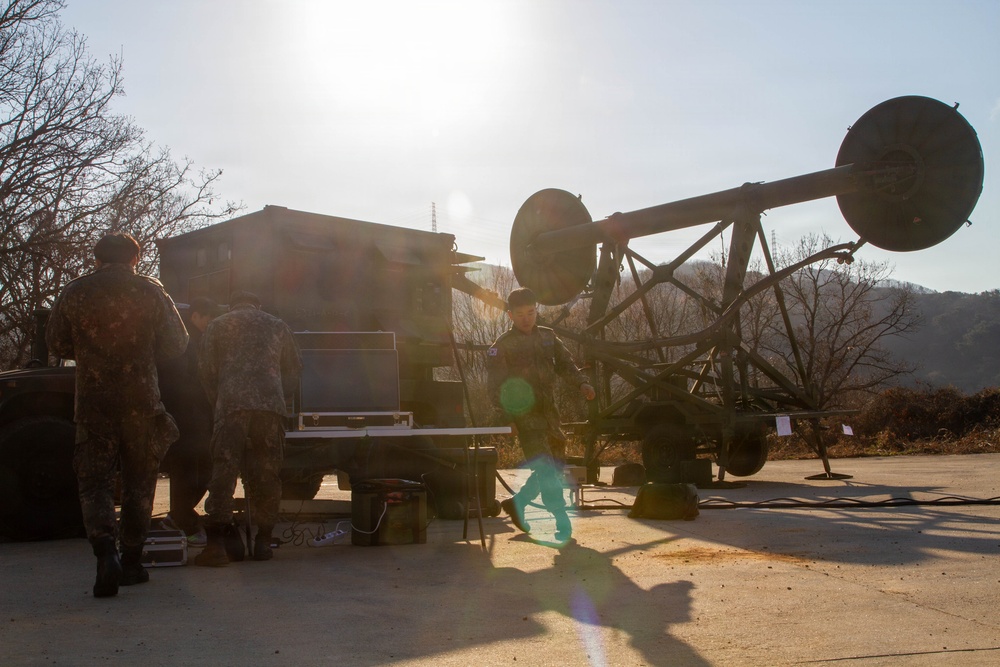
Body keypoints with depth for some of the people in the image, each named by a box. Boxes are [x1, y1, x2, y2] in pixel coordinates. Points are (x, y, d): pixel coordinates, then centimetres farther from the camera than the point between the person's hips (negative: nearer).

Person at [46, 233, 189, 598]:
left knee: (94, 483, 4)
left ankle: (106, 553, -18)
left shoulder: (74, 293, 1)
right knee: (139, 483, 13)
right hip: (141, 403, 0)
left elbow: (56, 343, 10)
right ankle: (132, 561, 17)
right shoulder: (150, 291, -2)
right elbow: (176, 343, 3)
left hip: (92, 403, 0)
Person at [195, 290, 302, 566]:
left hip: (231, 406, -2)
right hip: (271, 406, 2)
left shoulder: (218, 326, 17)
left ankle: (216, 542, -14)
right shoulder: (278, 326, 22)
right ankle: (263, 542, 10)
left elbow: (208, 371, 12)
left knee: (224, 469, -5)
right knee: (266, 473, 8)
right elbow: (294, 369, 21)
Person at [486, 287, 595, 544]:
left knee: (555, 466, 12)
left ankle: (517, 502, 29)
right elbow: (496, 386, -7)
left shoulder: (548, 337, 12)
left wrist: (582, 382, -4)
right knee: (545, 469, -13)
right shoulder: (502, 345, -3)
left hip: (549, 413, 6)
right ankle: (562, 522, -10)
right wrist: (507, 419, -16)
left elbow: (565, 364, 17)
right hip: (525, 416, -6)